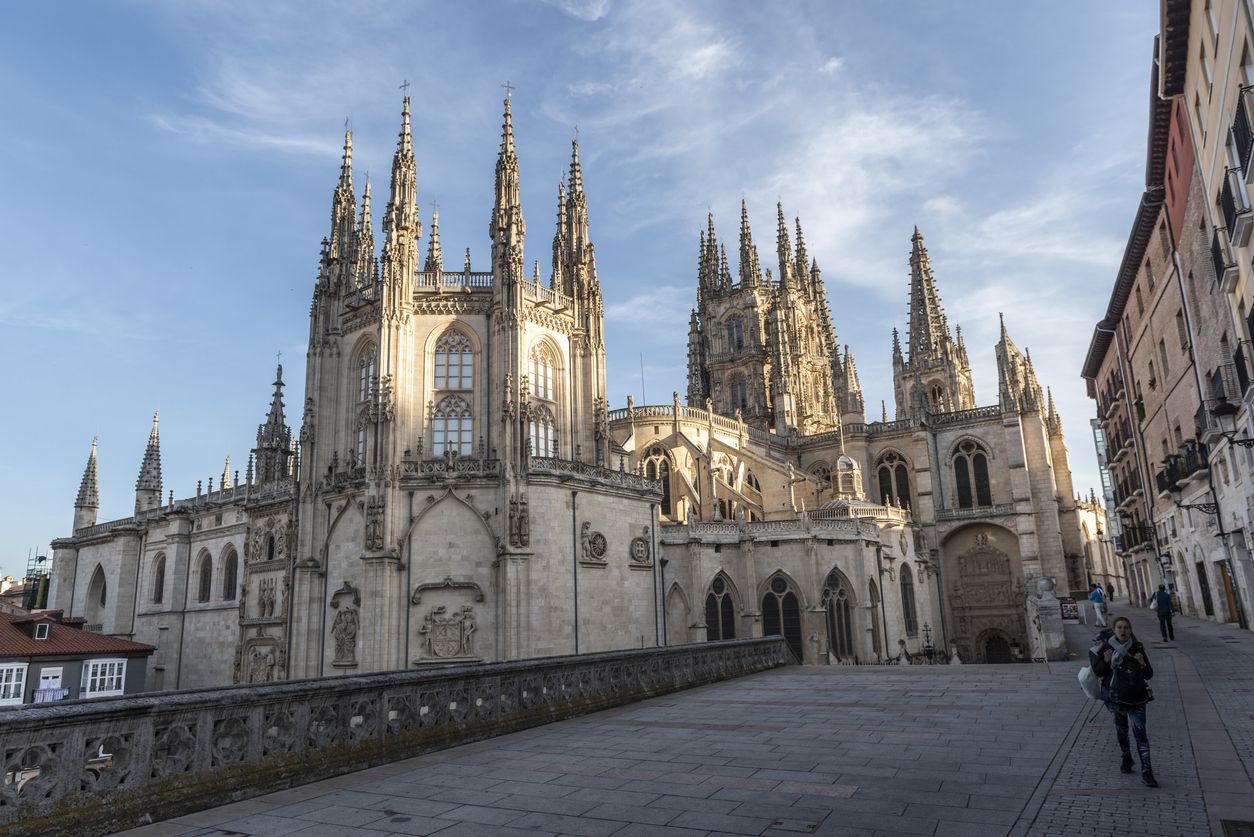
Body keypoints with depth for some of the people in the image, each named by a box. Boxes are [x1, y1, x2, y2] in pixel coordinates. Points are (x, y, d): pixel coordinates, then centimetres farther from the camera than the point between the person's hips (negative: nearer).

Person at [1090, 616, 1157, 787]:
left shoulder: (1137, 648, -5)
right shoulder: (1106, 648, -6)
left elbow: (1149, 675, 0)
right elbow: (1098, 672, -4)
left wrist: (1143, 664, -20)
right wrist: (1106, 662, -23)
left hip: (1136, 698, -1)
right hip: (1115, 698, 1)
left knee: (1140, 732, -8)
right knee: (1121, 729, 16)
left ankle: (1146, 772, -5)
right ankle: (1126, 758, 39)